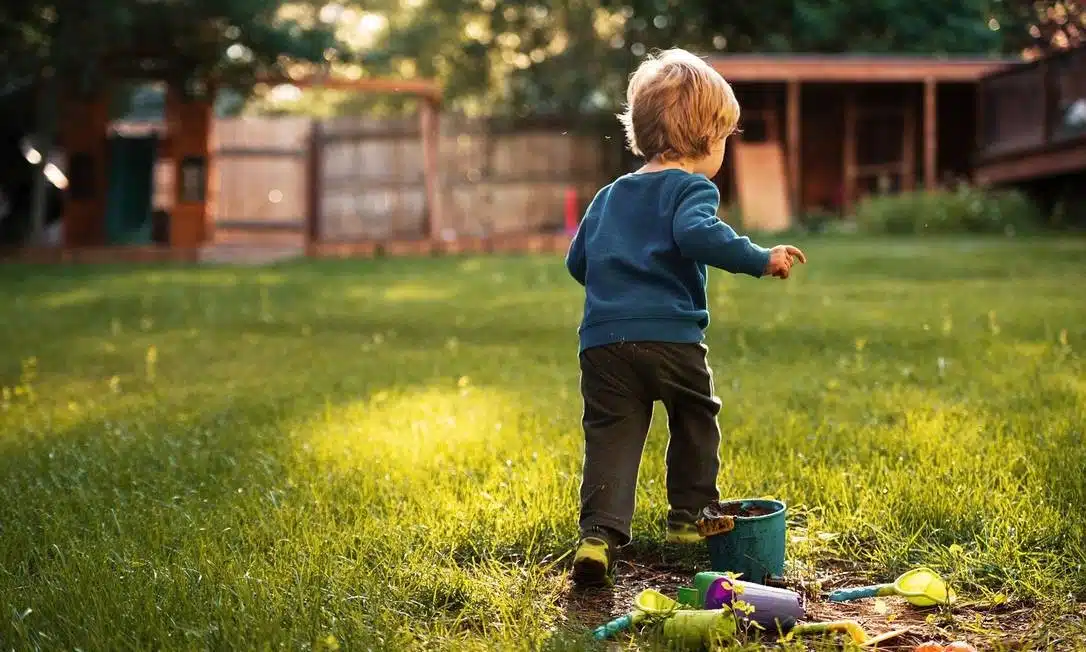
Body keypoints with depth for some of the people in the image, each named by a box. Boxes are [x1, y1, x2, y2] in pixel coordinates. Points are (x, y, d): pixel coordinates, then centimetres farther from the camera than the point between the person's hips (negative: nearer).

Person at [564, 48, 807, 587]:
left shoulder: (608, 196, 21)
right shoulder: (691, 188, -1)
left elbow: (577, 261, 26)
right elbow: (697, 235, -22)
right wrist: (760, 259, -15)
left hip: (602, 341, 5)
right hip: (671, 337, -4)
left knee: (610, 437, 2)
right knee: (696, 421, 19)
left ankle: (599, 533, -12)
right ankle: (689, 518, 27)